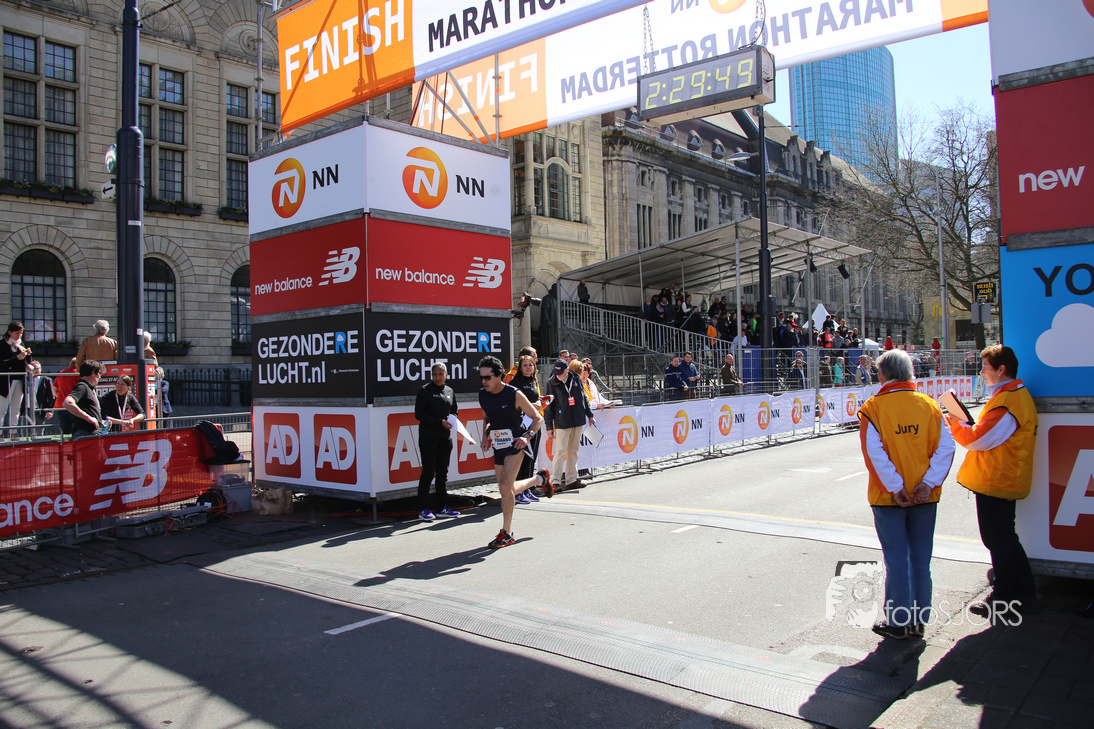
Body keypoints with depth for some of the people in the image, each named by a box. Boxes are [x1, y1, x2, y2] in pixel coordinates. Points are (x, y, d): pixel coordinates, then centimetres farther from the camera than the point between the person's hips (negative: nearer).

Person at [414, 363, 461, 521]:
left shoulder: (450, 391, 13)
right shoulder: (424, 390, -2)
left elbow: (455, 411, 24)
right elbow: (419, 414, -7)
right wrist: (440, 422, -15)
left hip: (445, 437, 5)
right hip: (428, 437, -5)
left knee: (443, 472, 8)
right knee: (428, 471, -5)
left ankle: (441, 508, 15)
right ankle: (423, 509, 2)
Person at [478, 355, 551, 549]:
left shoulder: (514, 395, -15)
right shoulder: (483, 395, 1)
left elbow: (538, 418, -8)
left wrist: (527, 436, -23)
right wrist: (485, 435, 3)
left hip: (515, 445, -7)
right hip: (498, 446, 7)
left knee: (505, 487, -17)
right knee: (507, 489, 11)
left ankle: (506, 534, -4)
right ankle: (540, 479, 39)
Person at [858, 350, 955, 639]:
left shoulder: (873, 407, -9)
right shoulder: (929, 405, 1)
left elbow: (875, 453, -17)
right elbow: (946, 446, -6)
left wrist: (894, 487, -13)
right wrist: (929, 482, -9)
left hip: (889, 497, -3)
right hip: (925, 496, 3)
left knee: (897, 560, 7)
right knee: (921, 558, 14)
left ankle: (897, 622, 15)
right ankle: (919, 620, 23)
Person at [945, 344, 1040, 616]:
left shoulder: (1008, 400, -21)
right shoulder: (1017, 394, 14)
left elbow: (980, 440, -21)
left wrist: (955, 425, -5)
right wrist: (963, 426, 6)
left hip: (995, 481, -10)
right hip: (1003, 479, 10)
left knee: (999, 540, 1)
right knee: (1003, 539, 18)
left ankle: (1004, 598, 12)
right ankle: (1023, 594, 26)